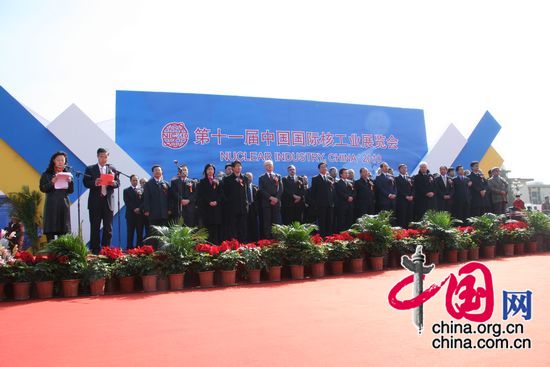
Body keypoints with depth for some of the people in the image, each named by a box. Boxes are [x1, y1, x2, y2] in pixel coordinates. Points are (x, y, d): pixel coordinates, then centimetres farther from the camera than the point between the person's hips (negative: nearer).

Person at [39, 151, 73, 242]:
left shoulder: (67, 174, 11)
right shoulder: (46, 174, 5)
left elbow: (71, 191, 8)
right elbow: (42, 188, -3)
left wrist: (70, 182, -10)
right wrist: (52, 182, -18)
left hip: (64, 205, 2)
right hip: (51, 205, -2)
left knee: (63, 232, -1)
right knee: (50, 231, -5)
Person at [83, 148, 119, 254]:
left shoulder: (112, 169, 12)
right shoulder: (90, 169, 6)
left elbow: (118, 182, 7)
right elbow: (86, 183, -2)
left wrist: (113, 182, -15)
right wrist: (94, 183, -21)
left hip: (108, 201, 2)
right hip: (95, 202, -2)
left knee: (108, 228, 3)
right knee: (95, 228, 2)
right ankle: (95, 250, 6)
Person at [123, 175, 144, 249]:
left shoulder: (142, 190, 13)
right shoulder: (126, 190, 10)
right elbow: (127, 202, -1)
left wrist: (139, 208, -11)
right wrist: (134, 209, -11)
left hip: (140, 214, 1)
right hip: (131, 214, -1)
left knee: (140, 233, 0)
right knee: (130, 233, -2)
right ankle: (129, 248, -2)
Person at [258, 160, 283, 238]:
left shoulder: (278, 176, 15)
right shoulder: (262, 178, 9)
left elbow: (281, 189, 7)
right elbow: (261, 190, -2)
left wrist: (276, 198, -7)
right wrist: (271, 197, -12)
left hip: (276, 202, 1)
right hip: (266, 202, -1)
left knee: (277, 220, -3)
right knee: (267, 221, -2)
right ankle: (267, 237, -1)